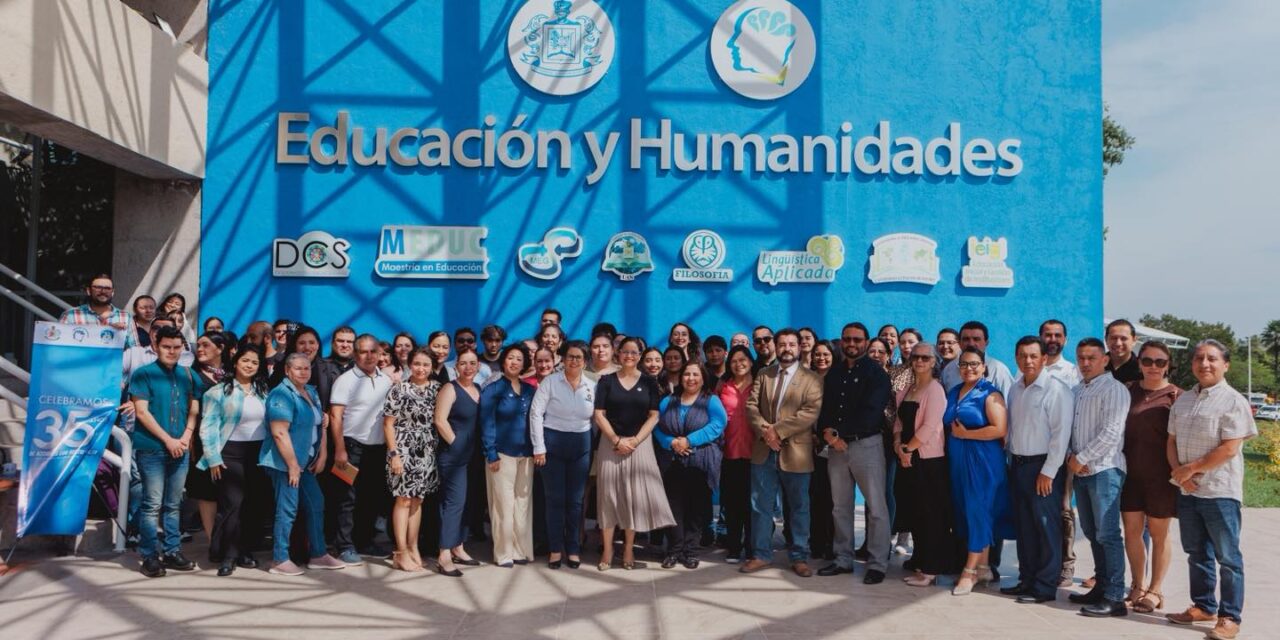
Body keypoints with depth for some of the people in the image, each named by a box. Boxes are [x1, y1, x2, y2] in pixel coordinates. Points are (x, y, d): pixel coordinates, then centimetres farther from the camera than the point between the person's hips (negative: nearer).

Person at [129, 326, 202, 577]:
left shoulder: (189, 375, 10)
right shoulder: (143, 374, -3)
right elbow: (142, 412, -9)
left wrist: (186, 437, -5)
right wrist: (168, 440, -12)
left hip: (180, 450, 4)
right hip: (151, 449, -4)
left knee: (173, 505, 10)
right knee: (152, 505, -3)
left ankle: (173, 552, 17)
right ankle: (150, 556, 3)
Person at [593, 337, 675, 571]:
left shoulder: (649, 383, 6)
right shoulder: (606, 380, 4)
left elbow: (653, 416, 1)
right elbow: (598, 414, -1)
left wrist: (635, 440, -10)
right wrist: (616, 440, -11)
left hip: (639, 444, 1)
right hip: (611, 444, 0)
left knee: (635, 495, 1)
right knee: (609, 494, -1)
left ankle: (629, 550, 9)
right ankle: (607, 551, 3)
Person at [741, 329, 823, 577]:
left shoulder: (811, 379, -1)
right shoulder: (763, 374, 12)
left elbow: (811, 413, -13)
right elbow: (751, 405, 4)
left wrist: (778, 430, -18)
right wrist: (765, 431, -13)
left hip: (795, 452, -3)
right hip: (764, 451, 3)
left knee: (799, 507, 6)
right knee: (760, 505, 7)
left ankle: (799, 557, 17)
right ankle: (761, 554, 18)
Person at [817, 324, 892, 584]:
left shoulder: (875, 372, -3)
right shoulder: (834, 373, 16)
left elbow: (870, 412, -13)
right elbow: (825, 408, 14)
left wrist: (839, 433, -14)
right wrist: (827, 431, -7)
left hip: (866, 444, -6)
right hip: (837, 446, 6)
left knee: (876, 507, -4)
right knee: (840, 507, 10)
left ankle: (877, 564, 3)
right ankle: (843, 559, 20)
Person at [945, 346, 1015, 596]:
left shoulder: (989, 393, -8)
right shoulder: (954, 392, 14)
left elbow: (1000, 429, -18)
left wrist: (965, 433, -15)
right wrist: (953, 432, 4)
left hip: (983, 461, -7)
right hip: (958, 461, 7)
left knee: (978, 511, -4)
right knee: (967, 512, 9)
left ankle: (969, 571, 1)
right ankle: (983, 567, 19)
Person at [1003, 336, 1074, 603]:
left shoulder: (1057, 389, -12)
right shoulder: (1015, 389, 11)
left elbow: (1061, 434, -15)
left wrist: (1048, 472, -16)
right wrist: (1012, 460, 11)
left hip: (1044, 466, -7)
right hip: (1018, 464, 7)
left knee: (1046, 527, -2)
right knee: (1024, 526, 13)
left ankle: (1045, 587, 6)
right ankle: (1027, 579, 23)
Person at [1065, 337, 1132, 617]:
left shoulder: (1113, 389, -7)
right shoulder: (1077, 390, 16)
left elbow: (1111, 433, -16)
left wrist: (1081, 458, -12)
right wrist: (1071, 457, 1)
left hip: (1104, 470, -8)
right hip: (1081, 471, 8)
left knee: (1107, 534, -7)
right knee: (1092, 533, 13)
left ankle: (1114, 598, -4)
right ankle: (1101, 587, 22)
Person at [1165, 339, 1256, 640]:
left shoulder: (1233, 401, -8)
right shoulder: (1183, 400, 12)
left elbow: (1229, 449, -15)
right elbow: (1172, 441, 12)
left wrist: (1190, 468, -12)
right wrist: (1180, 472, -5)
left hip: (1220, 491, -6)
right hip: (1187, 491, 6)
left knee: (1227, 557, 1)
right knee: (1196, 553, 16)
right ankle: (1203, 606, 28)